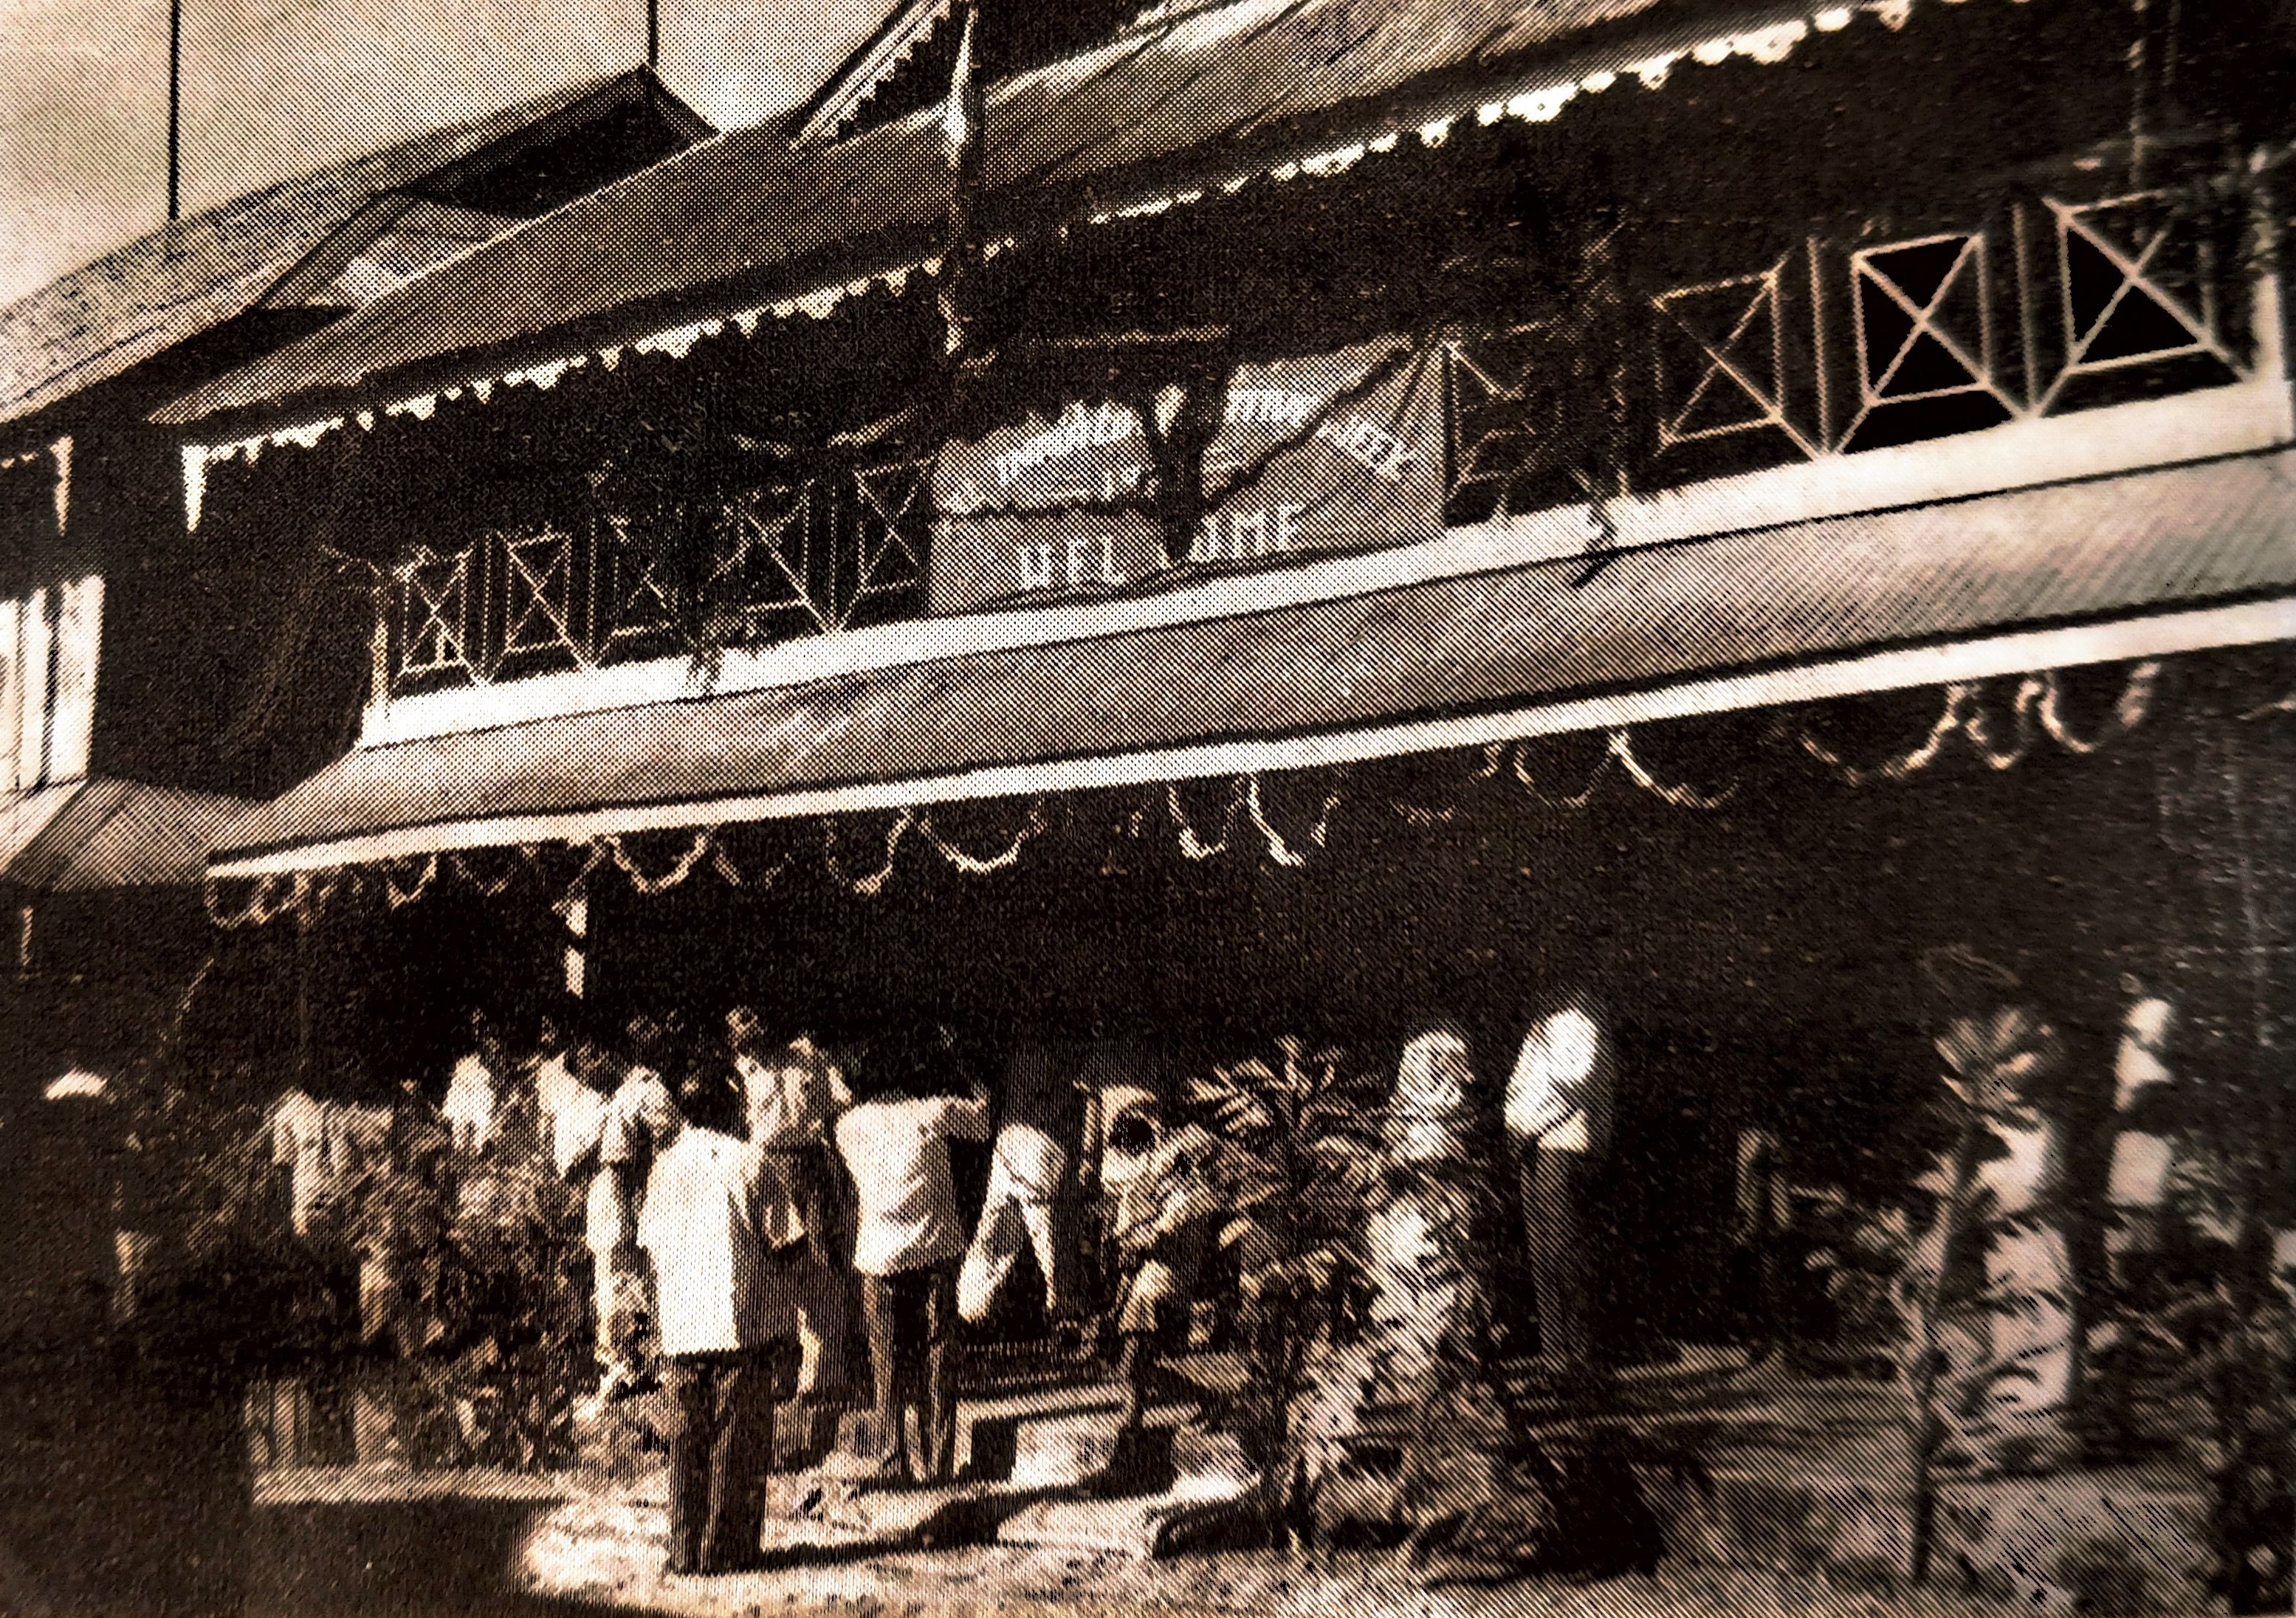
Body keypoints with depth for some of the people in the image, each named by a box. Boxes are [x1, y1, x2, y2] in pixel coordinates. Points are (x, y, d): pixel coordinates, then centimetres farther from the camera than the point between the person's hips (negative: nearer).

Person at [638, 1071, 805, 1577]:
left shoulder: (663, 1165, 5)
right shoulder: (756, 1161, -6)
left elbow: (651, 1245, 9)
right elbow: (785, 1250, -7)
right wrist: (787, 1340, 1)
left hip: (680, 1326, 4)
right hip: (745, 1325, -4)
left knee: (686, 1444, 12)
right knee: (738, 1445, 5)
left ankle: (685, 1552, 16)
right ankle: (726, 1550, 8)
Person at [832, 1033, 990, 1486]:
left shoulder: (850, 1124, 9)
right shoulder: (933, 1111, 3)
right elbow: (982, 1118, 18)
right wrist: (978, 1095, 36)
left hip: (879, 1257, 1)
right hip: (934, 1252, -1)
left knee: (887, 1366, 9)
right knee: (937, 1361, 6)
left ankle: (890, 1464, 7)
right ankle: (937, 1466, 8)